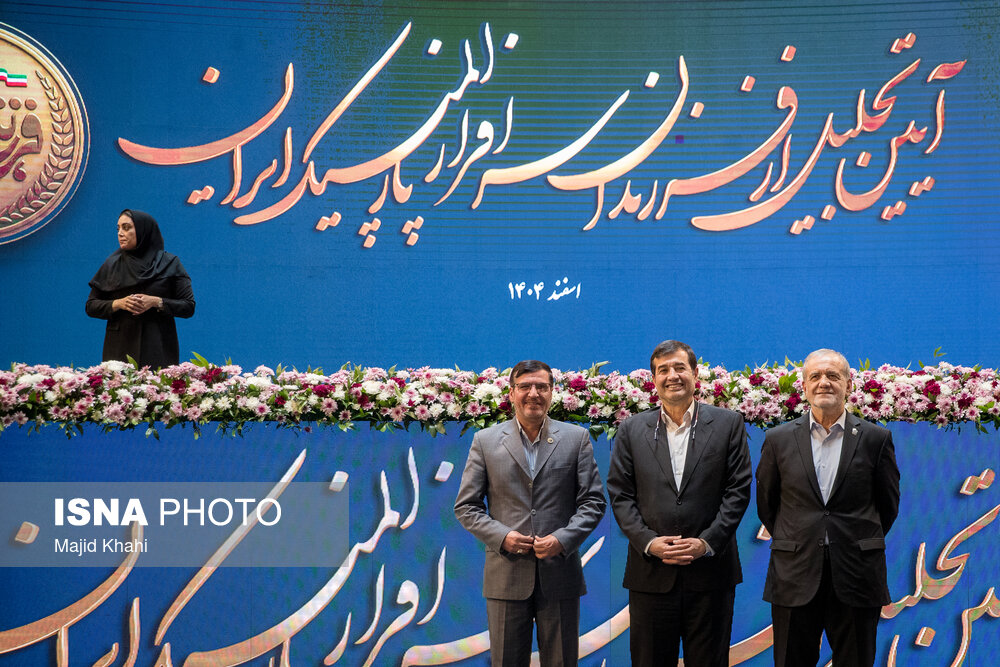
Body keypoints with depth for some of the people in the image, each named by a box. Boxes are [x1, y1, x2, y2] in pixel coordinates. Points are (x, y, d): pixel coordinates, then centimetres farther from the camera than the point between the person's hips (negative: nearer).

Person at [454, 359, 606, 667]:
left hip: (560, 575, 0)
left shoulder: (576, 438, 6)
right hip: (506, 576, 0)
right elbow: (465, 506, 5)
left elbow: (593, 501, 3)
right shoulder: (485, 440, 5)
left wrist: (563, 539, -12)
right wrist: (501, 536, -11)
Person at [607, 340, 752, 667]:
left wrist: (707, 542, -11)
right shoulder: (632, 430, 8)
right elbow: (620, 495, 3)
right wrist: (648, 542, -10)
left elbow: (738, 490, -1)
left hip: (710, 571, -1)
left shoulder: (728, 424, 4)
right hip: (650, 574, 1)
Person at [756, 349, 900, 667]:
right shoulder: (779, 440, 4)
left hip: (856, 580, 0)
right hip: (795, 579, 1)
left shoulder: (876, 439, 2)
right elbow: (766, 503, 12)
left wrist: (861, 543, 11)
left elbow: (888, 504, 10)